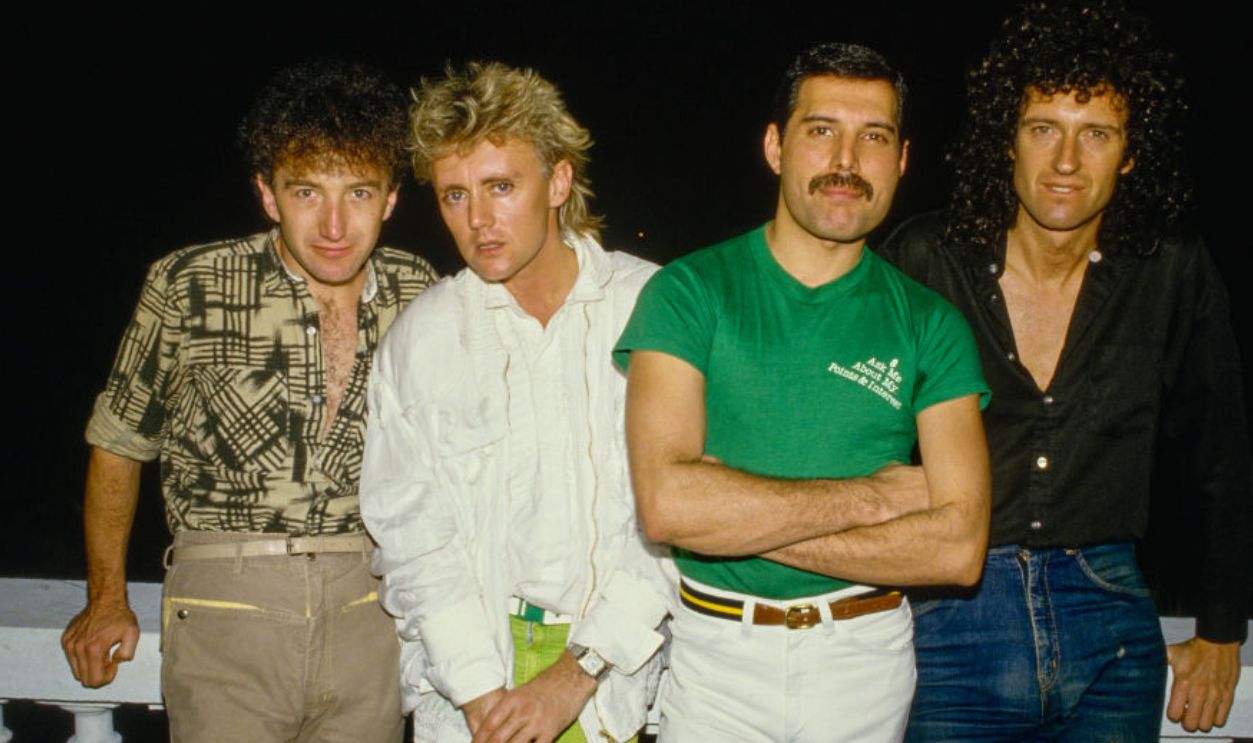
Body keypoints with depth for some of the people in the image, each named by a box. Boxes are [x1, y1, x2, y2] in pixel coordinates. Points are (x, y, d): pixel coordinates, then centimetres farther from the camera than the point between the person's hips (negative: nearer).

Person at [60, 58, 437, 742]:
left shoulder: (418, 293, 1)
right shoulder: (186, 287, -7)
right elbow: (118, 441, 6)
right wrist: (107, 600, 10)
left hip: (370, 604, 3)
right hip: (225, 606, -2)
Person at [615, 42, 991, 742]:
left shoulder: (930, 325, -2)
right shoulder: (690, 291, -7)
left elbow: (958, 547, -12)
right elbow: (667, 502, -20)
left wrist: (735, 517, -17)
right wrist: (872, 495, -15)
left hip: (867, 658, 2)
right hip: (715, 654, -1)